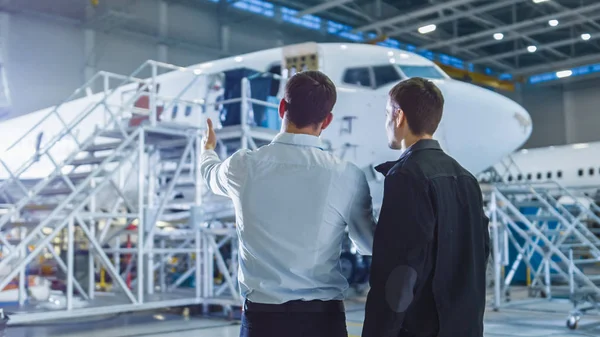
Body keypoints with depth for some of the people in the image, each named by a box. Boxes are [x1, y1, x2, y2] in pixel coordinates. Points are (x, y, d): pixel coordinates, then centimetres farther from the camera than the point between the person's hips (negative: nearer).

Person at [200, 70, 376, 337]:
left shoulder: (245, 165, -4)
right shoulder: (347, 176, -8)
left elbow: (211, 173, 22)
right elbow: (371, 244, 8)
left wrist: (207, 149, 46)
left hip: (261, 315, 1)